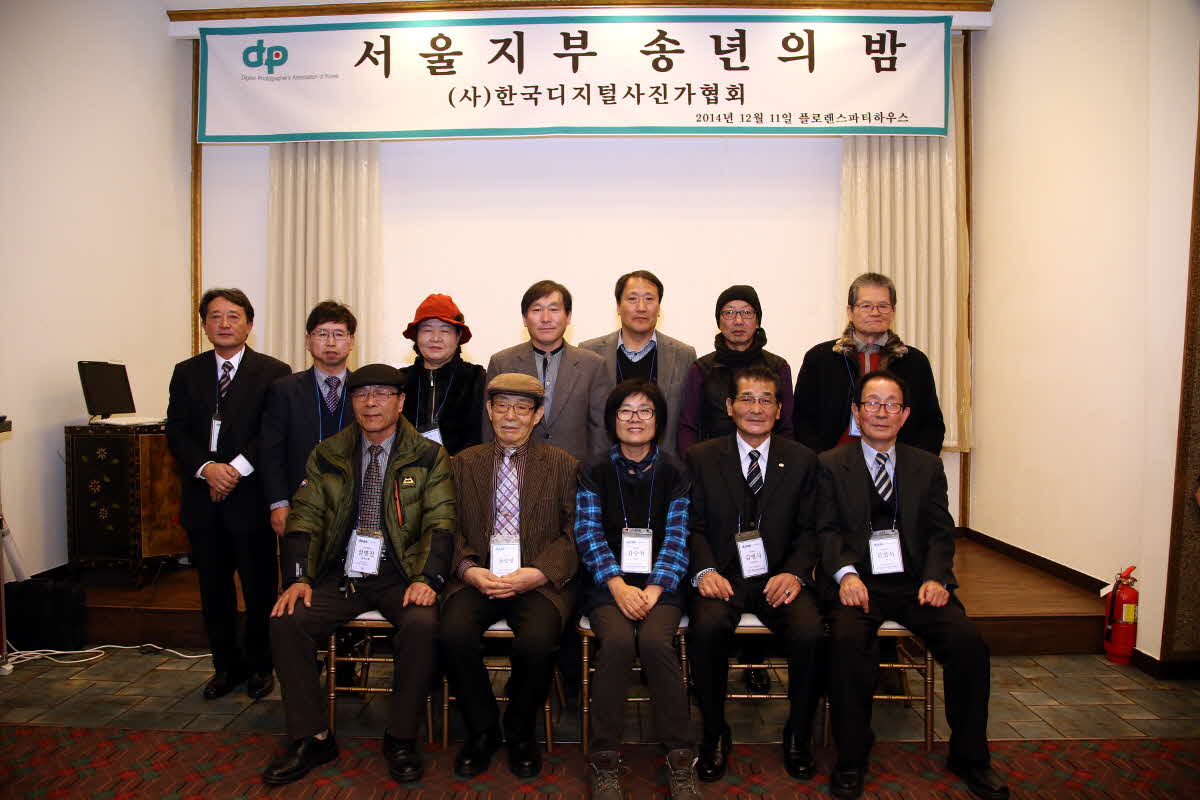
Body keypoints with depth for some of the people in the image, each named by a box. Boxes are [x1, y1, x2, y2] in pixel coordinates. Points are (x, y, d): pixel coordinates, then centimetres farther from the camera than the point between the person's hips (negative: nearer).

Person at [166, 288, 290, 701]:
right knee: (213, 588, 13)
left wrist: (237, 468, -16)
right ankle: (227, 665, 28)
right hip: (202, 497, 4)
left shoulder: (273, 372, -2)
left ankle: (260, 666, 22)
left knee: (260, 588, 5)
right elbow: (176, 432, 4)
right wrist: (206, 468, -12)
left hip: (251, 497, -4)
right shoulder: (186, 372, 10)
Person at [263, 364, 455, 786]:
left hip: (400, 577, -3)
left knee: (422, 623, -31)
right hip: (340, 576, 3)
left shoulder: (429, 457, 2)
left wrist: (426, 579, -20)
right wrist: (298, 578, -10)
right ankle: (311, 737, -1)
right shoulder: (326, 456, 10)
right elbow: (305, 518, 5)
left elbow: (440, 523, -5)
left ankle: (401, 739, -8)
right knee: (285, 622, -20)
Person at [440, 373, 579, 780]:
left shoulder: (563, 465, 8)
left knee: (537, 640, -29)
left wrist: (538, 573, -15)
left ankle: (520, 733, 3)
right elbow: (451, 530, 8)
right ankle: (482, 730, 3)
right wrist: (469, 570, -12)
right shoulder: (464, 463, 13)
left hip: (540, 581, -1)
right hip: (477, 577, 2)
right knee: (454, 633, -27)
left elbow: (573, 534, 1)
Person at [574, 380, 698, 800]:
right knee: (617, 640, -29)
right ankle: (605, 760, -15)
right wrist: (619, 586, -15)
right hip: (608, 583, 0)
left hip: (660, 582, 0)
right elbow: (589, 534, -2)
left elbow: (678, 537, -1)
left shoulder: (675, 473, 7)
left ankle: (679, 758, -14)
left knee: (655, 640, -29)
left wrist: (653, 589, -15)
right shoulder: (594, 473, 7)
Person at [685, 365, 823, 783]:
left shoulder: (802, 460, 10)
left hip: (779, 575, 1)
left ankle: (798, 734, 3)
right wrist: (705, 571, -14)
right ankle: (714, 733, -5)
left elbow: (808, 529, 7)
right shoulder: (701, 458, 7)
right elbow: (693, 525, 4)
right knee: (707, 627, -32)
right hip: (722, 575, -1)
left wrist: (795, 573, -11)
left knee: (809, 634, -27)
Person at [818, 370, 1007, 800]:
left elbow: (941, 532, 9)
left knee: (969, 641, -21)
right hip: (857, 581, -2)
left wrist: (935, 577, -10)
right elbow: (827, 530, -1)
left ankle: (969, 756, 3)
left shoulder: (927, 465, 15)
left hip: (915, 581, 3)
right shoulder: (831, 464, 7)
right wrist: (846, 573, -19)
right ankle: (851, 758, -12)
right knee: (848, 639, -31)